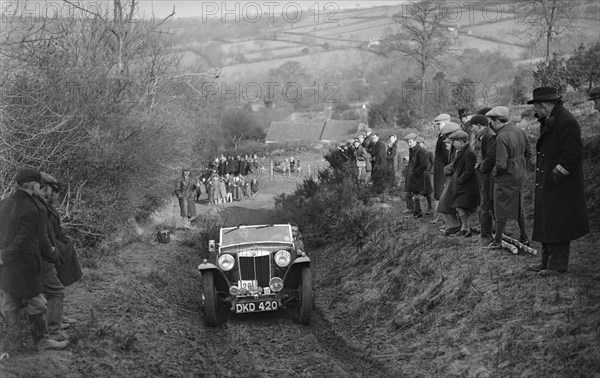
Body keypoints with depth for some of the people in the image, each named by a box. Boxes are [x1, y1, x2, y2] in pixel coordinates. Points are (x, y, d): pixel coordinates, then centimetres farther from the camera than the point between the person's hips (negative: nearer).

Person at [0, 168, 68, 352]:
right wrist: (55, 257, 6)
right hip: (24, 264, -8)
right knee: (35, 303, 7)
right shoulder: (34, 210, -18)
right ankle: (41, 340, 17)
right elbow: (42, 243, -11)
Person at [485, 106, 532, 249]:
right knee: (518, 207, 20)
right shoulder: (520, 132, 1)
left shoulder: (501, 137, -24)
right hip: (519, 176, 8)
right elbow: (528, 153, 11)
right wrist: (520, 167, 16)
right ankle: (524, 238, 28)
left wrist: (494, 171, -7)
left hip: (505, 178, -8)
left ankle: (497, 241, 14)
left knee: (501, 210, 4)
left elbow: (501, 164, -26)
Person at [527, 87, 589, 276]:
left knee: (557, 225, -2)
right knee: (545, 224, 15)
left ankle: (558, 265, 6)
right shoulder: (549, 122, 12)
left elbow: (574, 154, -22)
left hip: (561, 187, -10)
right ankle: (547, 261, 24)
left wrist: (556, 175, -18)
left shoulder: (566, 122, -19)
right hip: (546, 185, 10)